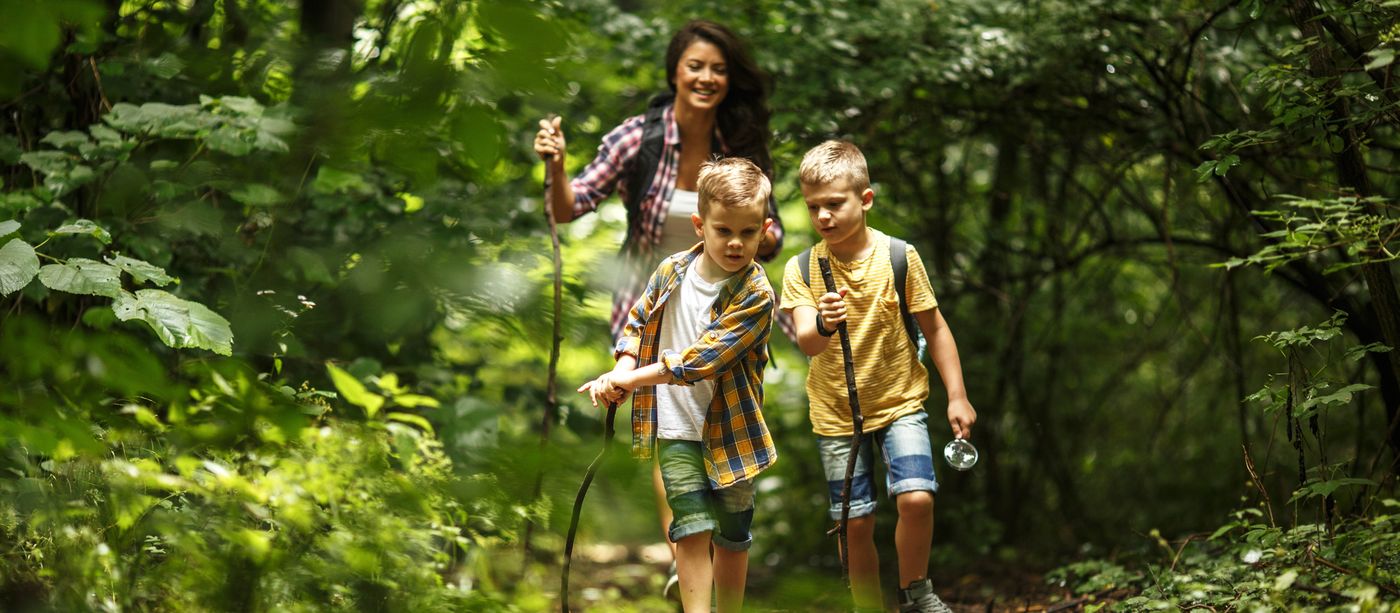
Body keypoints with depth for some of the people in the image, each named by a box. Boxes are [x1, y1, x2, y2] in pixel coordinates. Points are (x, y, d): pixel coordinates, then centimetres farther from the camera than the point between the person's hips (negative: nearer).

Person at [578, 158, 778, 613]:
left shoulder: (756, 295, -17)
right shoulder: (672, 272, -3)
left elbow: (702, 359, -22)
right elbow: (638, 322, 12)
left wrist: (629, 379, -20)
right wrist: (622, 370, -8)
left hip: (730, 428, -1)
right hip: (677, 427, 1)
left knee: (732, 536, 10)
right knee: (694, 529, -9)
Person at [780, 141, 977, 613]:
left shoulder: (899, 257, -10)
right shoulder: (801, 269, -9)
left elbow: (935, 328, -1)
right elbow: (806, 343, -21)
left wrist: (957, 396, -2)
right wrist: (823, 325, -43)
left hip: (899, 402, -1)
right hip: (836, 413, 1)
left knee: (916, 498, -17)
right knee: (855, 522, 3)